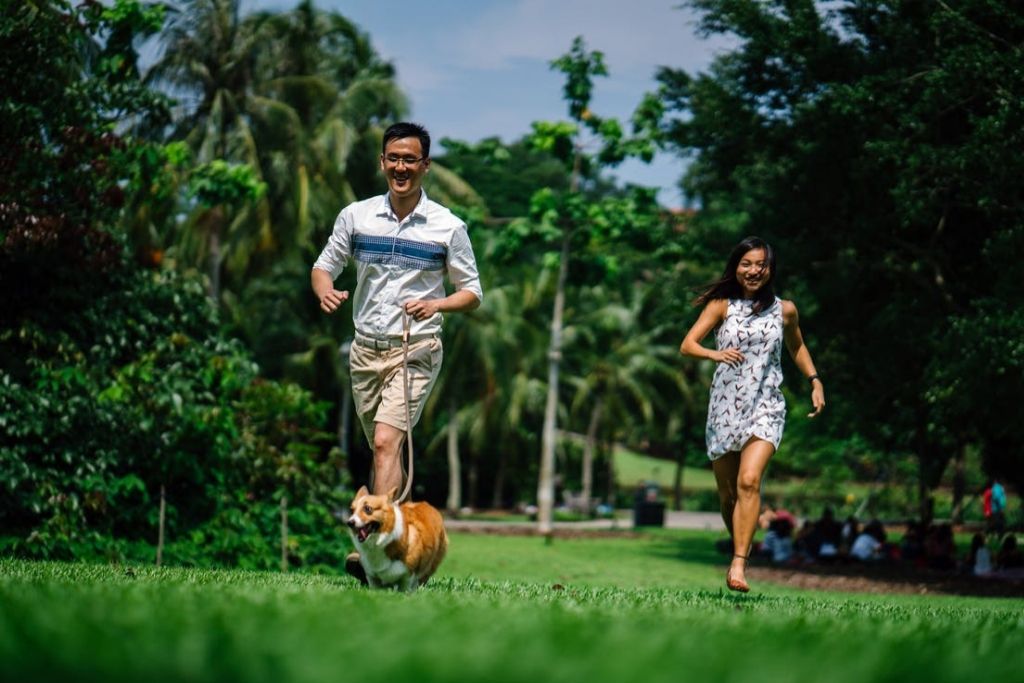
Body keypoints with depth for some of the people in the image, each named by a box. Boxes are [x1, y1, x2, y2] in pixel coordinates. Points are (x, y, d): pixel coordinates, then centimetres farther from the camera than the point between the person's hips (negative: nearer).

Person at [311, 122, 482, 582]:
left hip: (416, 350, -4)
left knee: (387, 442, -20)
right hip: (365, 349, 4)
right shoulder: (355, 215, 5)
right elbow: (323, 267, 12)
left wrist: (436, 304, -17)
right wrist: (325, 292, -11)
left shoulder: (448, 227, -2)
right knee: (380, 449, 10)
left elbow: (472, 293, 4)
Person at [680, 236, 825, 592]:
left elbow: (797, 347, 24)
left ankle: (738, 566, -26)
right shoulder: (721, 306, 1)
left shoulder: (784, 310, 5)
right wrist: (715, 354, -27)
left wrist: (815, 381, 13)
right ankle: (740, 548, 34)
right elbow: (687, 345, -8)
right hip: (724, 406, 1)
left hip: (765, 407, -1)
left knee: (749, 481, -22)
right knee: (726, 494, 7)